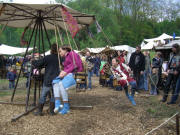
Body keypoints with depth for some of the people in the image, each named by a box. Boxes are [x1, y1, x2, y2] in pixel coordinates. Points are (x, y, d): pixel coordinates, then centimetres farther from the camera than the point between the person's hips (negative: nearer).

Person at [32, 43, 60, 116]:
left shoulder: (48, 58, -8)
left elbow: (38, 63, -6)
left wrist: (33, 62, 15)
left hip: (48, 80, -3)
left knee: (43, 95, 6)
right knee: (54, 95, 14)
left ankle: (39, 111, 7)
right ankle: (51, 111, 15)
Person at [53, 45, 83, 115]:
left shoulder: (72, 53, 3)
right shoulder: (66, 58, 28)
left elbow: (75, 65, -10)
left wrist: (66, 72, -13)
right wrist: (63, 72, 1)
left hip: (75, 74, -8)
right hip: (67, 75, 8)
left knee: (62, 84, -33)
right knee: (55, 82, -21)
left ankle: (66, 107, -26)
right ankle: (57, 104, -32)